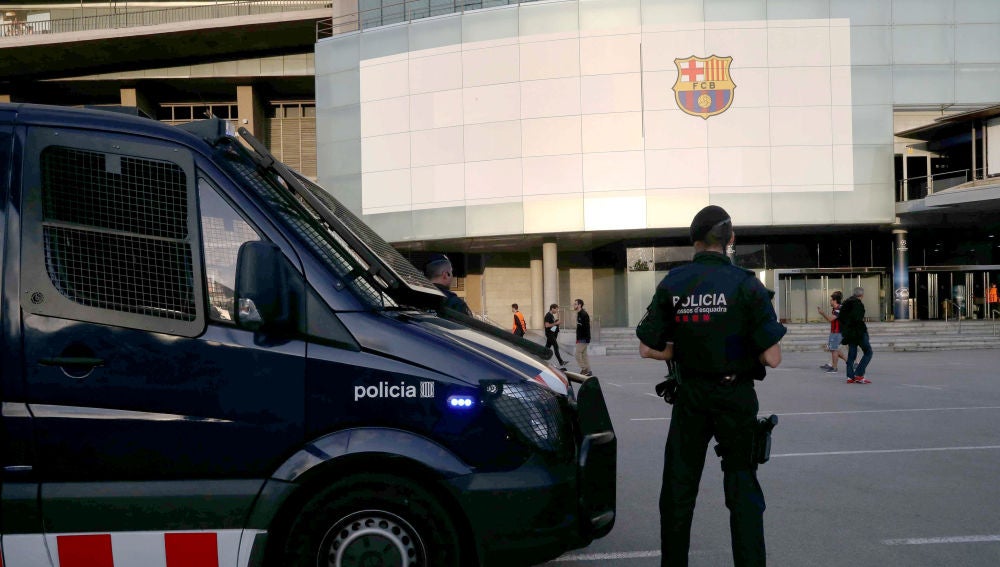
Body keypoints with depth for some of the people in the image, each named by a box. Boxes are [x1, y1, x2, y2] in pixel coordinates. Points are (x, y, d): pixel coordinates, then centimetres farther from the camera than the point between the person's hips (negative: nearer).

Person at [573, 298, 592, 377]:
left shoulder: (584, 314, -16)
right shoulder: (579, 314, 14)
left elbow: (587, 327, -21)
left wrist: (587, 339, -23)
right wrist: (577, 338, 17)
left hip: (584, 339, -10)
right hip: (581, 338, 10)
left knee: (577, 353, -9)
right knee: (584, 354, 11)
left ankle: (584, 370, -5)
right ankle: (588, 372, 14)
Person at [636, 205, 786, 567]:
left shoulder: (672, 285, -4)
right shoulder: (746, 285, -12)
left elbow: (647, 349, -3)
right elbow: (772, 358, -13)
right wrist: (747, 353, 7)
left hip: (690, 397, 2)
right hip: (736, 396, -2)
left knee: (678, 486, 13)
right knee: (742, 486, 9)